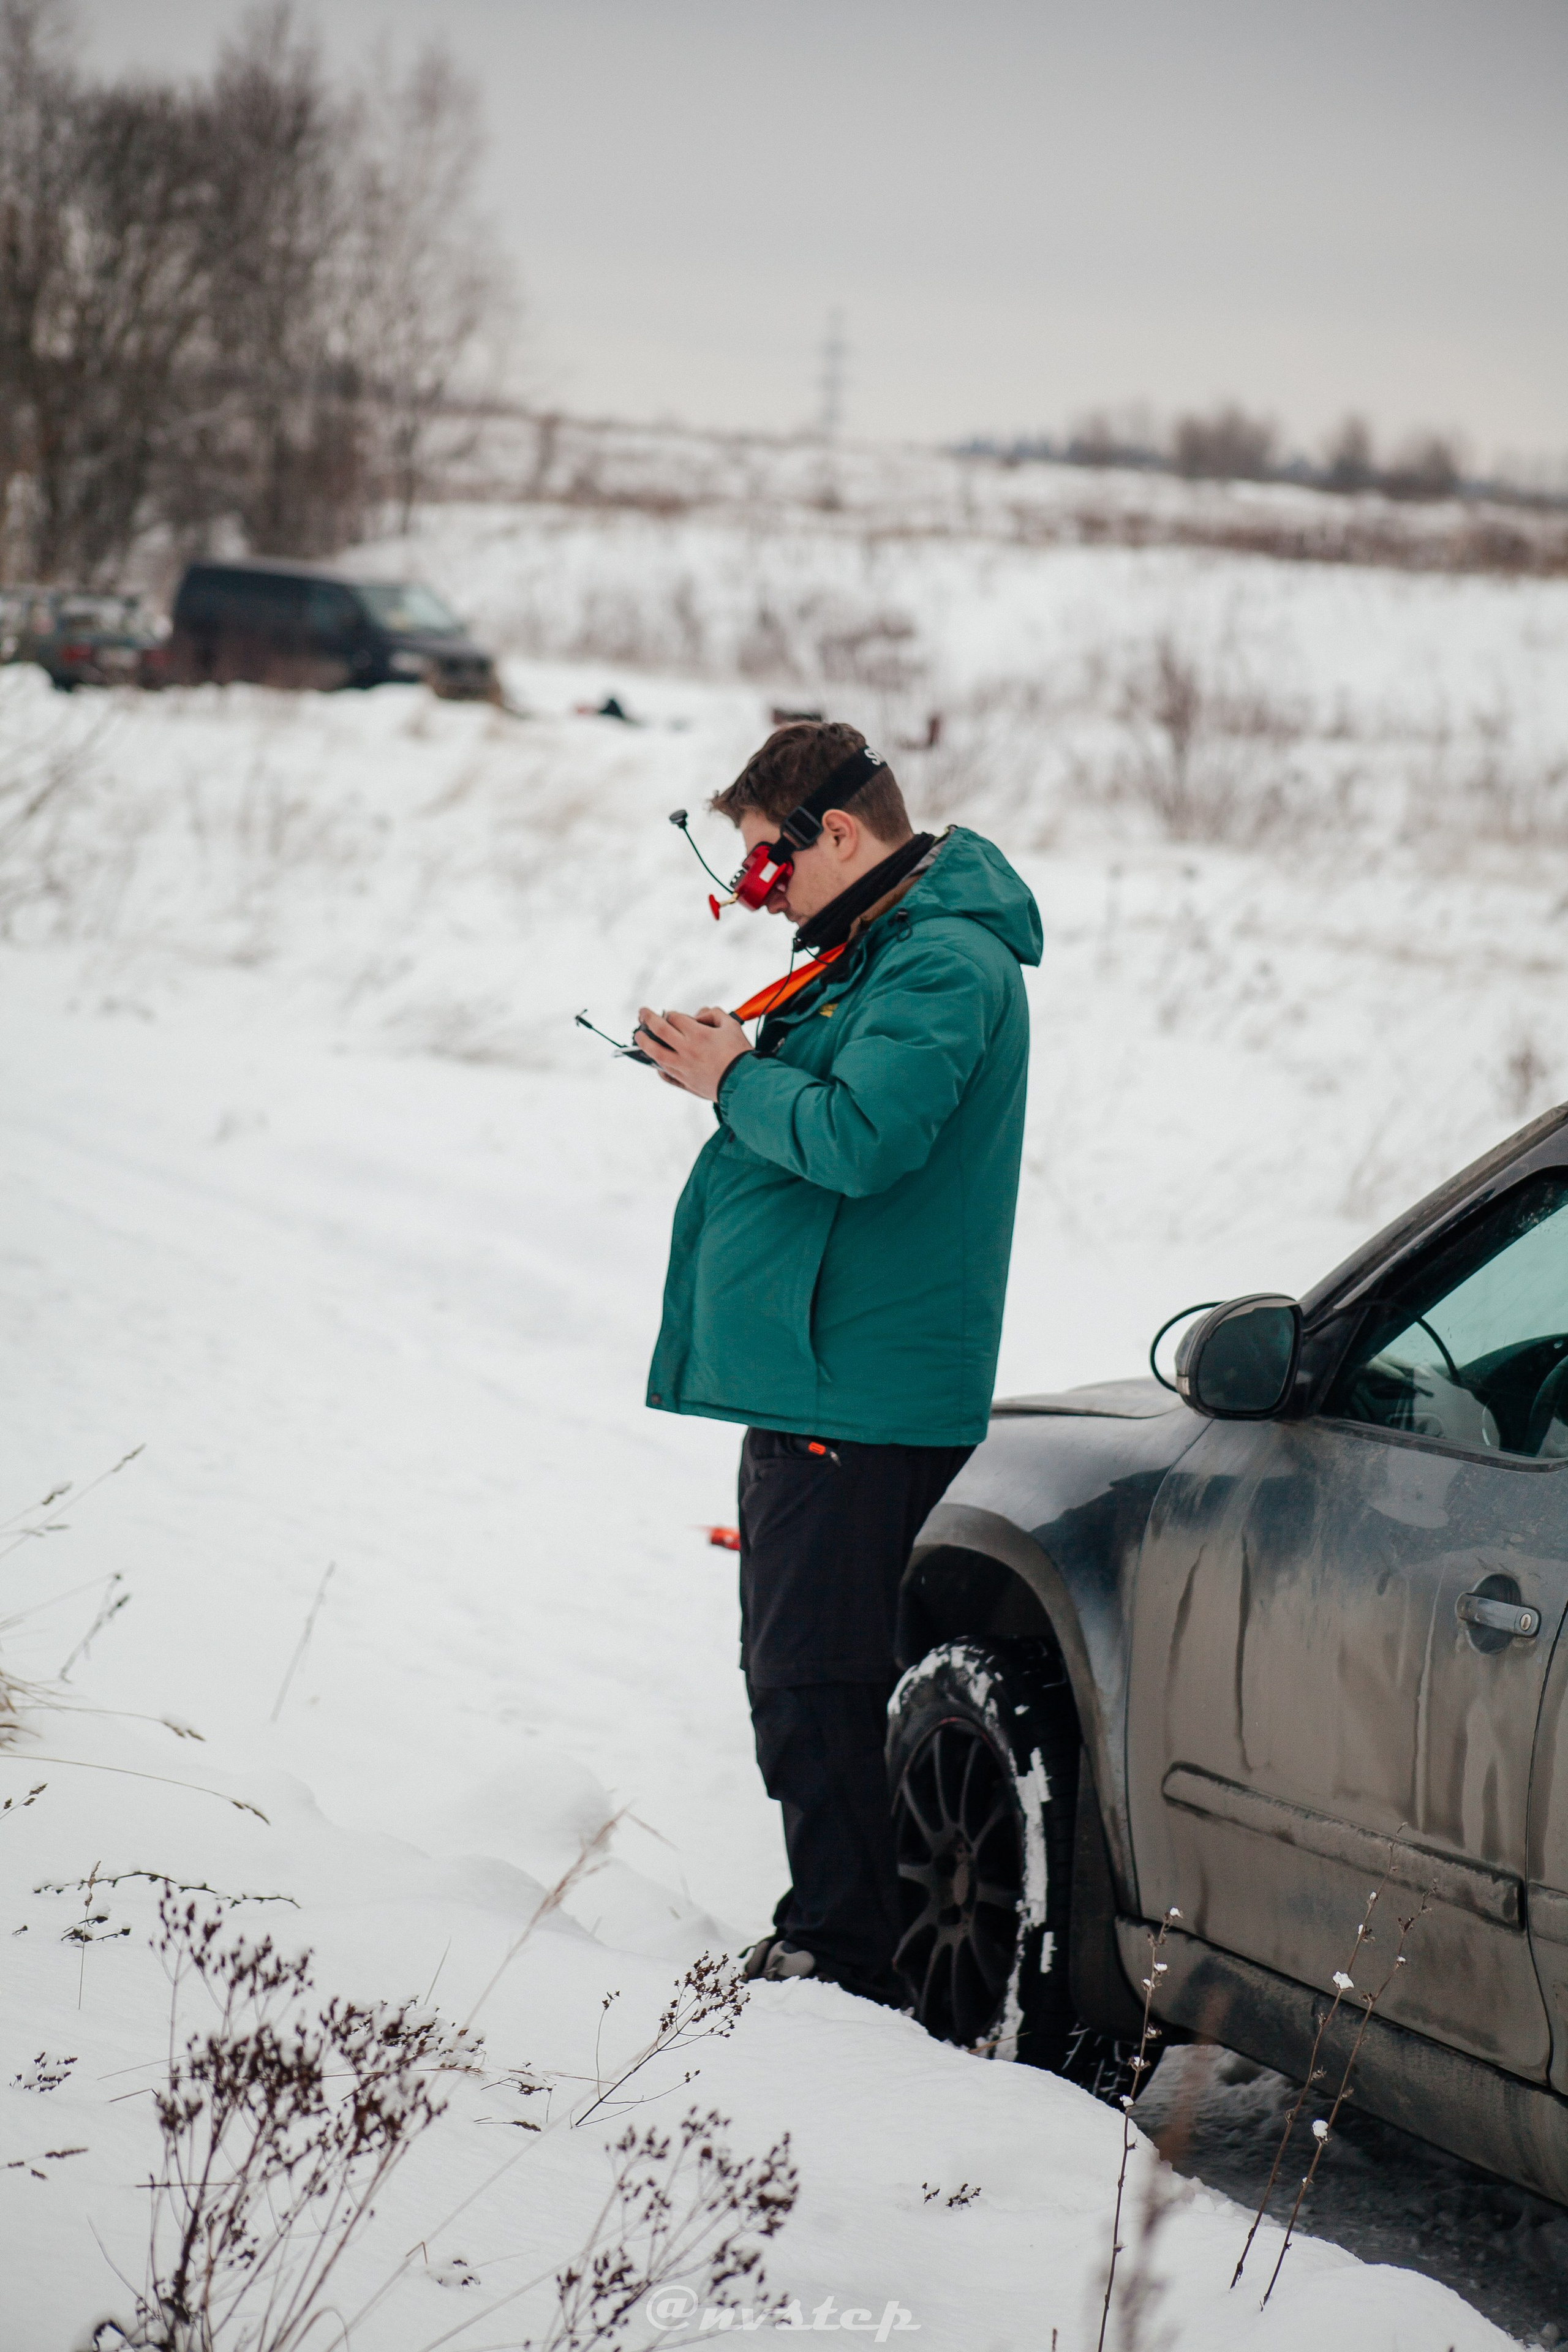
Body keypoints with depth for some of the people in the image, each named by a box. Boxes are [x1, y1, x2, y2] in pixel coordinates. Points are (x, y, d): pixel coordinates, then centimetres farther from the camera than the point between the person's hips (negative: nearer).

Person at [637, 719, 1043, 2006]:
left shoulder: (944, 962, -15)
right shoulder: (885, 946, 19)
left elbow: (859, 1139, -25)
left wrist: (736, 1082, -12)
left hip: (861, 1395, -11)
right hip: (813, 1371, 11)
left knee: (820, 1684, -8)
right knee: (794, 1671, 15)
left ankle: (848, 1949, -1)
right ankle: (831, 1936, 23)